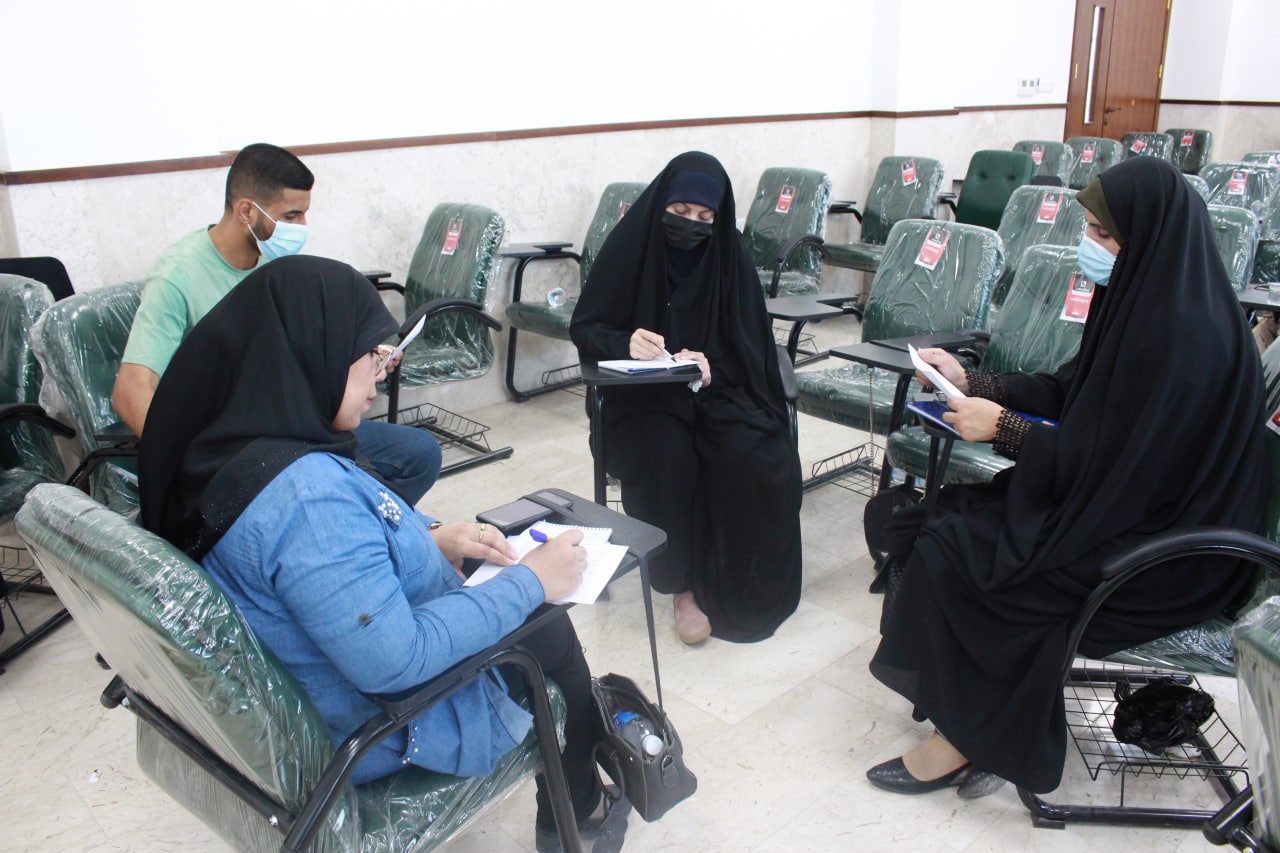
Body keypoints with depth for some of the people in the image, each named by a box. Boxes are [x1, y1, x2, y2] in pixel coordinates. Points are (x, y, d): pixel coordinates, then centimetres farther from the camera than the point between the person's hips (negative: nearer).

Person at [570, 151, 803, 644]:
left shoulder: (730, 256, 0)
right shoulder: (630, 245, -5)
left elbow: (747, 344, 1)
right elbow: (584, 329, -4)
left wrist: (710, 364, -21)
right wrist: (626, 342, -26)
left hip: (717, 388, 2)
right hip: (645, 394, -1)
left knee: (756, 459, -27)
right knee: (669, 457, -32)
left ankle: (737, 586, -7)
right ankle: (684, 585, -12)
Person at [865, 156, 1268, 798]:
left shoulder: (1184, 335, -26)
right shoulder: (1143, 300, 3)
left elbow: (1113, 467, -25)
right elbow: (1066, 392, 11)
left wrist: (1002, 427, -17)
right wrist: (970, 382, 3)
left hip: (1162, 556, -9)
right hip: (1127, 502, 9)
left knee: (953, 551, -14)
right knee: (940, 519, -1)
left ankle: (964, 740, 6)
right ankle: (975, 726, 8)